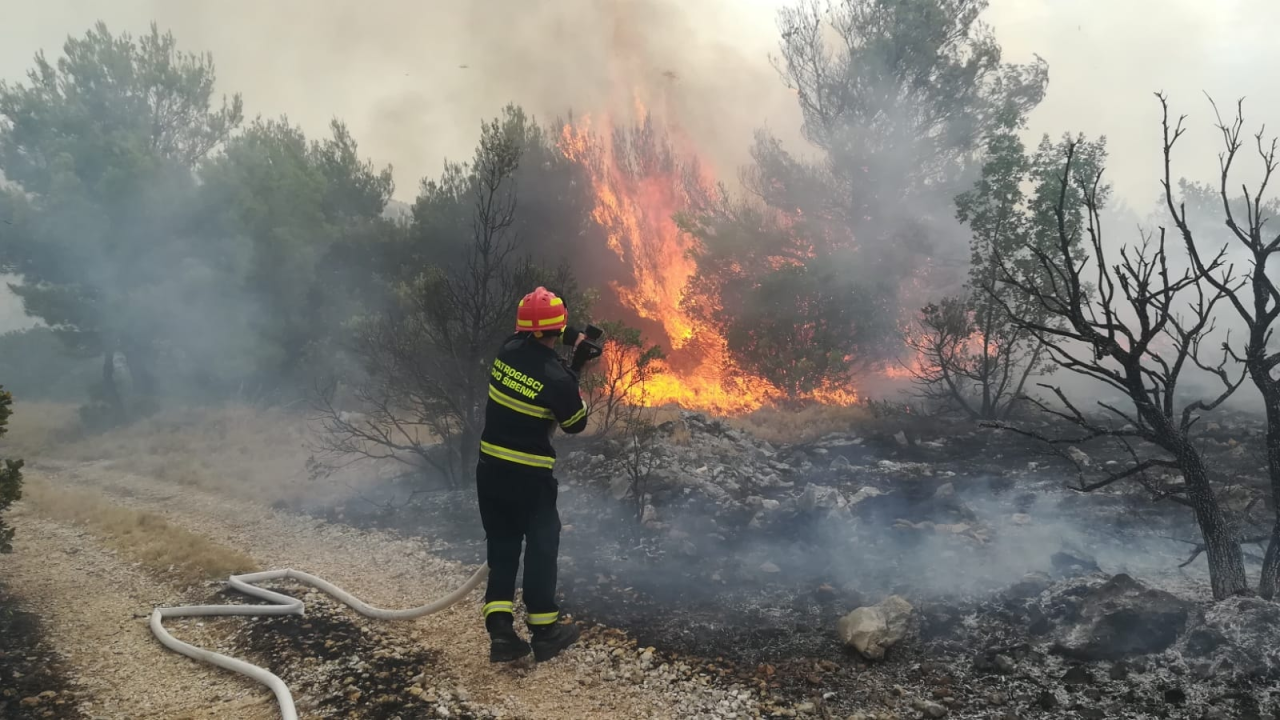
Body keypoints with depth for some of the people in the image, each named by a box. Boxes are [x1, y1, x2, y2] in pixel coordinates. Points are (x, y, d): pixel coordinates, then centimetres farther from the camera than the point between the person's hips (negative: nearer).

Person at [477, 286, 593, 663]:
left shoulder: (507, 350, -4)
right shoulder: (557, 377, -19)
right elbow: (576, 424, -3)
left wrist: (570, 354, 18)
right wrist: (573, 378, 9)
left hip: (490, 468, 5)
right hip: (529, 476, -5)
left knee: (501, 546, 15)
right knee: (542, 546, 12)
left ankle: (501, 632, 11)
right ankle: (544, 632, 21)